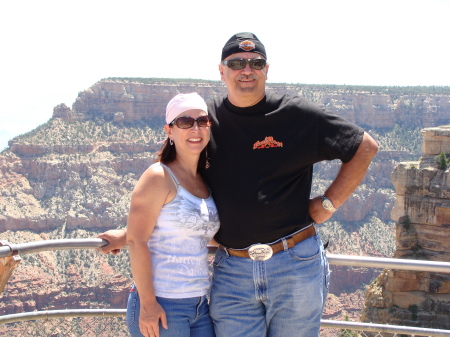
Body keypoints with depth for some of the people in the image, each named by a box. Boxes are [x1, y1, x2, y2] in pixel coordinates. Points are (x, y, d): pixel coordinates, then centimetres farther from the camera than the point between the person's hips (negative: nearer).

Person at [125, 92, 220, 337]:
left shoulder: (206, 183, 10)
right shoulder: (159, 177, -10)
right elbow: (136, 240, -16)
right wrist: (148, 303, -19)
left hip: (199, 305, 7)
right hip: (161, 306, -7)